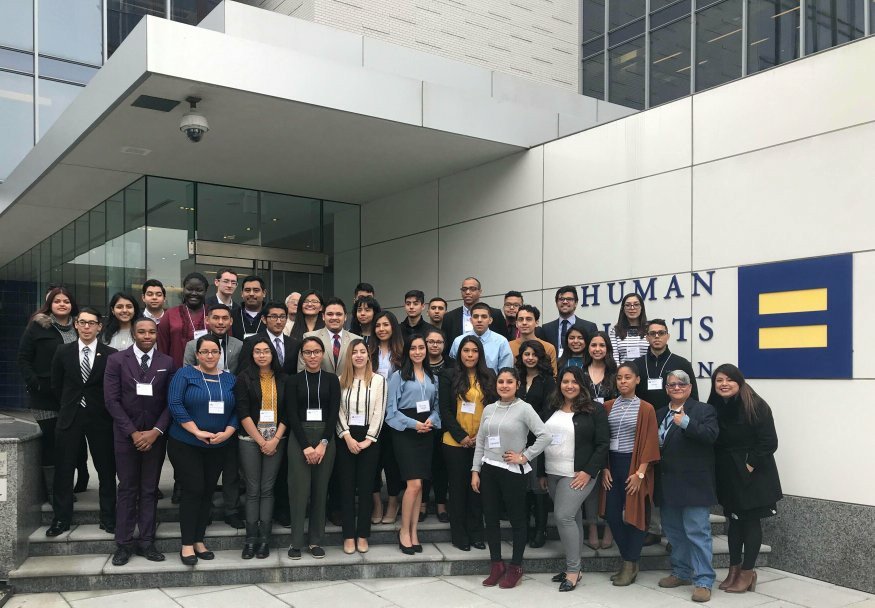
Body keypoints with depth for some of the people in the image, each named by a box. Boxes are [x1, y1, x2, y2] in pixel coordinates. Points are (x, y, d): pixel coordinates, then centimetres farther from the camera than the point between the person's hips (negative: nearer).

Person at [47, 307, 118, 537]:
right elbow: (56, 385, 10)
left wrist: (106, 410, 1)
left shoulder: (111, 355, -5)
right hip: (69, 417, 2)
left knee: (106, 470, 4)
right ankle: (62, 518, 17)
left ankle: (108, 518, 14)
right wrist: (68, 407, 9)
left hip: (100, 419, -2)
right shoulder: (63, 352, 3)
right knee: (63, 469, 6)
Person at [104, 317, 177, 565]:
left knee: (150, 490, 6)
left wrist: (156, 431, -11)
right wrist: (132, 432, -11)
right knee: (127, 489, 4)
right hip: (125, 434, -1)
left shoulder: (167, 363, 3)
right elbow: (112, 400, -6)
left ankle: (147, 542, 12)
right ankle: (124, 544, 11)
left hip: (155, 435, 1)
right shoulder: (116, 360, -1)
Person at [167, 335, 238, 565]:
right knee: (193, 490, -6)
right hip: (185, 444, -4)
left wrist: (227, 433, -13)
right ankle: (187, 544, 4)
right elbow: (175, 404, -14)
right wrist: (197, 432, -20)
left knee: (208, 492, 8)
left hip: (218, 447, 4)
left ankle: (199, 540, 19)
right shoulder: (185, 374, -5)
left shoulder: (230, 379, 7)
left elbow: (237, 410, 5)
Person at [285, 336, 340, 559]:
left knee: (320, 489, 4)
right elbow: (292, 415, -3)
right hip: (299, 438, -1)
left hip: (325, 438, 1)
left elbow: (334, 413, 0)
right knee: (299, 488, -4)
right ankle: (296, 541, 5)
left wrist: (323, 444, -11)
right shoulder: (293, 380, 3)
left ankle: (315, 540, 14)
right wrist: (306, 446, -11)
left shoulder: (331, 379, 5)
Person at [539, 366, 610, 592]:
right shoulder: (552, 409, 11)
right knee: (571, 518, 12)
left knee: (563, 516, -14)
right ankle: (573, 566, 20)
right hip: (553, 474, 6)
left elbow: (603, 443, -10)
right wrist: (542, 473, 16)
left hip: (578, 475, -6)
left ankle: (573, 570, -2)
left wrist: (588, 472, -16)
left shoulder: (594, 409, -6)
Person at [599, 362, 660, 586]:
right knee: (612, 514, 3)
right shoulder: (608, 406, 6)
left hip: (634, 465, -4)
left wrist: (640, 473, -13)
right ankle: (628, 559, 21)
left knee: (633, 514, 2)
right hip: (612, 464, 4)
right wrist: (604, 467, -1)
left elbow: (649, 443, -8)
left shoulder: (645, 409, -5)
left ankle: (630, 565, 14)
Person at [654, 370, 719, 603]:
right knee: (673, 531, 15)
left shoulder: (703, 410, -3)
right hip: (667, 484, 7)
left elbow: (710, 435, -19)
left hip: (693, 483, -6)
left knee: (697, 532, -4)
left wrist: (686, 423, -26)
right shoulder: (660, 413, 15)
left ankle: (703, 581, 3)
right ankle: (681, 573, 28)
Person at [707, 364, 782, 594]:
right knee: (734, 519, 12)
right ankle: (734, 570, 21)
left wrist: (751, 465, -16)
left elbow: (769, 443, -14)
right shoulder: (714, 408, 3)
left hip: (753, 472, -5)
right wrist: (719, 468, -1)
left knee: (751, 520, 2)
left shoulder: (756, 406, -13)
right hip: (728, 474, 5)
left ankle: (747, 572, 10)